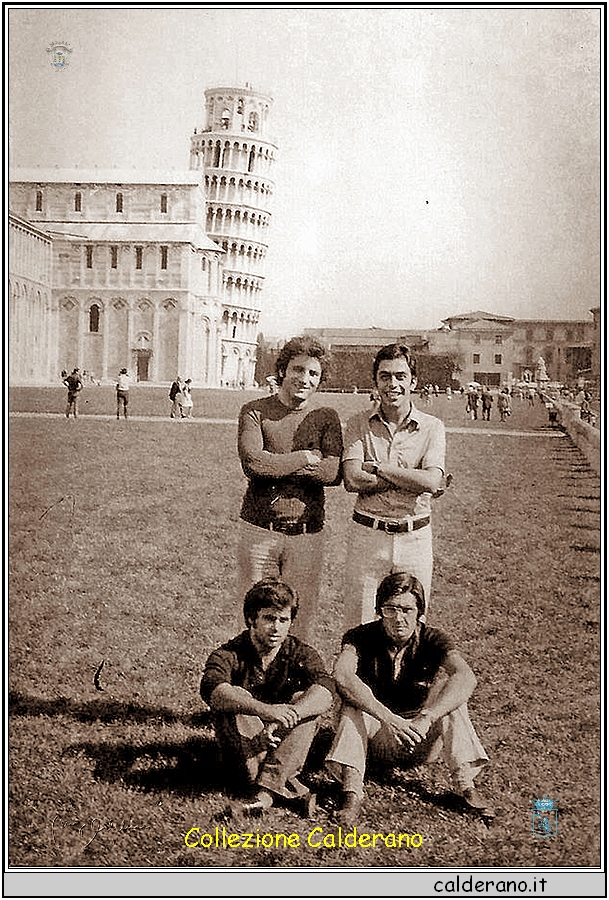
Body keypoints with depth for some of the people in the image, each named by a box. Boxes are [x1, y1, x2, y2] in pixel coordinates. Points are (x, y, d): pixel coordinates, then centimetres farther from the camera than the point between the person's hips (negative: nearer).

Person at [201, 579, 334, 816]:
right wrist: (265, 710, -48)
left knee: (304, 701, -22)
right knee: (234, 704, -27)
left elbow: (324, 692, -23)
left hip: (284, 750, 2)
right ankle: (291, 790, -34)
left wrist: (288, 715, -43)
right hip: (240, 759, -1)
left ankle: (267, 787, -34)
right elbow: (212, 689, -33)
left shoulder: (300, 654, -3)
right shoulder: (229, 654, -9)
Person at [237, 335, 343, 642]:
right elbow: (253, 463, -15)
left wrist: (276, 464, -14)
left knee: (301, 620, 7)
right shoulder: (255, 411, 1)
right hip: (259, 527, -1)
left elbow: (334, 473, -9)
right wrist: (305, 458, -10)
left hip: (307, 532, 2)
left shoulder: (326, 418, 6)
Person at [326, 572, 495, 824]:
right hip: (377, 740, 0)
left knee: (446, 678, -21)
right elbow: (342, 675, -32)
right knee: (354, 695, -25)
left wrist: (425, 718, -44)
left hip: (421, 745, 0)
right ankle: (351, 787, -37)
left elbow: (466, 678, -30)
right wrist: (388, 718, -45)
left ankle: (464, 781, -27)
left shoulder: (433, 640, -9)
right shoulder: (362, 638, -10)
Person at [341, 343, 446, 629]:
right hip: (366, 533, 0)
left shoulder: (432, 427, 1)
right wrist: (412, 480, -13)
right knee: (359, 629, 5)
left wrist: (377, 467, -11)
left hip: (415, 538, 0)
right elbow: (352, 480, -12)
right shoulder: (359, 424, 2)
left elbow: (432, 481, -14)